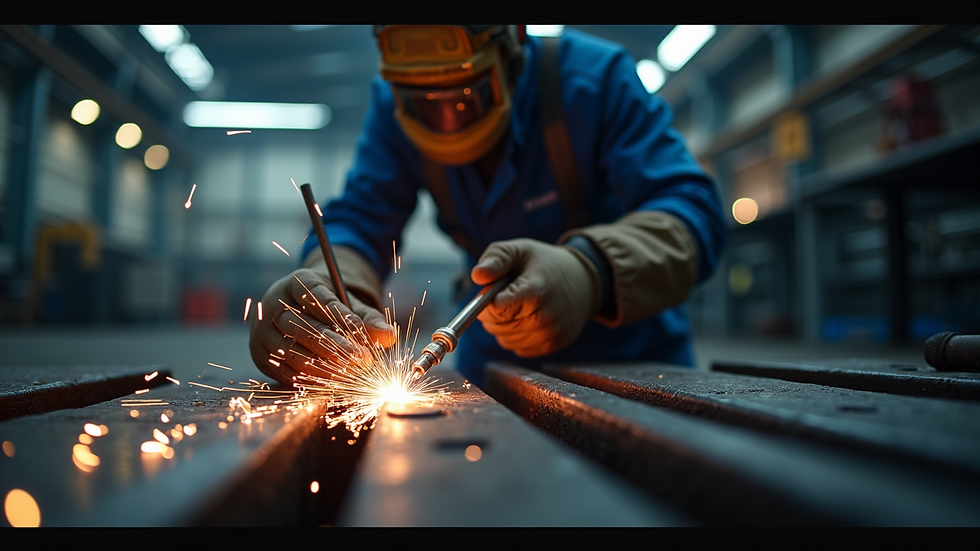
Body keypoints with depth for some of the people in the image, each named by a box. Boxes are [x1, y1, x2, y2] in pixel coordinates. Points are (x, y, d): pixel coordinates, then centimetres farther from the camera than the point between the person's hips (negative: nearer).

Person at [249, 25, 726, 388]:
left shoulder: (594, 77, -23)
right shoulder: (393, 107, -11)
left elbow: (693, 211, -29)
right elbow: (359, 222, -17)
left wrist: (589, 270, -49)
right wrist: (328, 287, -42)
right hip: (493, 352, 3)